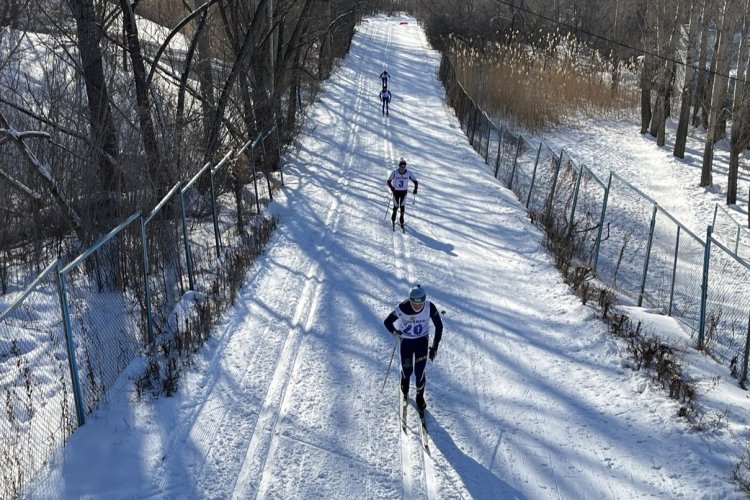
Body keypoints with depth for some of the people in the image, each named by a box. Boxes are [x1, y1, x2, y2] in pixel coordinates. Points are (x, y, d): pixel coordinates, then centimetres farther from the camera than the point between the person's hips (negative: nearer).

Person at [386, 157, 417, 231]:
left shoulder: (409, 173, -13)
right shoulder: (395, 172, -17)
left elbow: (415, 182, -6)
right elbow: (388, 181, -12)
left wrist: (415, 189, -23)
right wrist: (391, 188, -30)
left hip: (404, 192, 1)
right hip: (396, 191, -1)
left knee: (402, 206, -8)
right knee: (396, 206, 2)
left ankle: (401, 220, 10)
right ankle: (393, 219, 30)